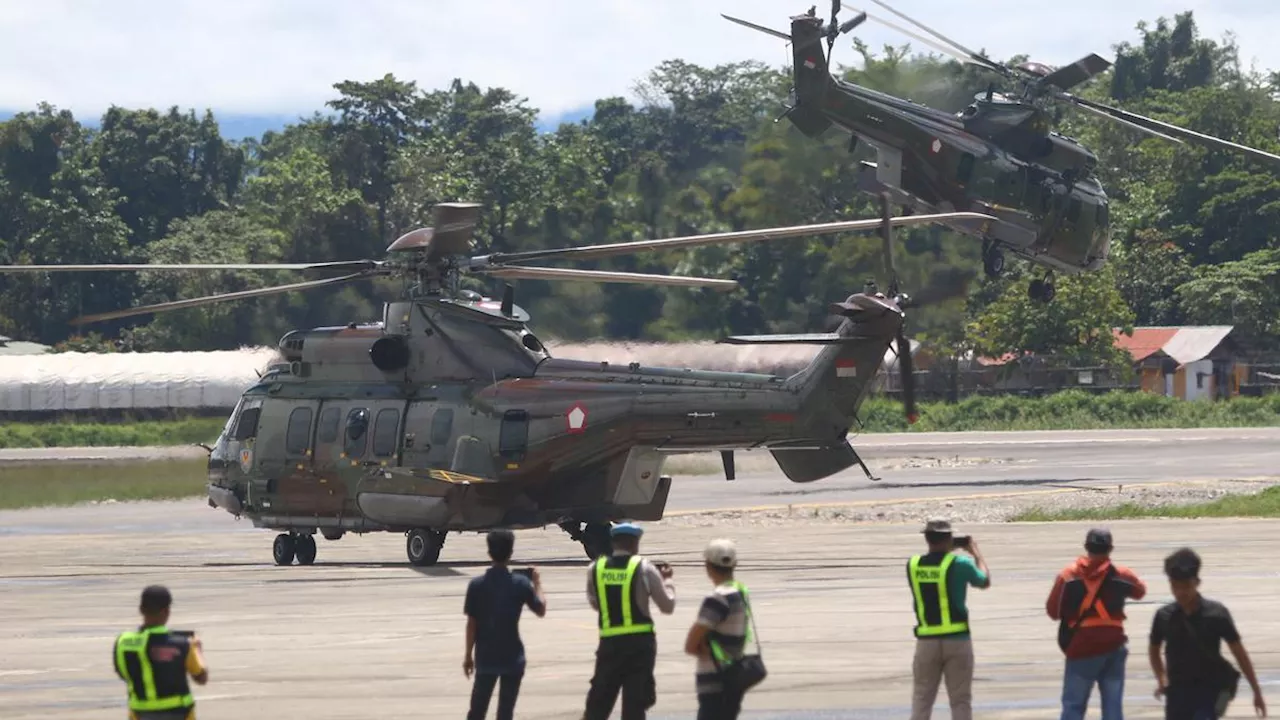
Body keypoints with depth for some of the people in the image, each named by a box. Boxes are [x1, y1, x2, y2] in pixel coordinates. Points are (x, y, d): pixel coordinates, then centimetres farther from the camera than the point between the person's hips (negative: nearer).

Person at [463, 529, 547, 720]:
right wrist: (537, 583, 18)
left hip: (485, 657, 1)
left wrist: (469, 656, 5)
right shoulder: (520, 584, -7)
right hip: (512, 657, -1)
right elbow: (541, 610, 4)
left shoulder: (477, 585, -6)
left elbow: (471, 624, -4)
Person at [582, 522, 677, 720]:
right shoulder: (644, 568, -5)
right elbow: (667, 606, 2)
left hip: (609, 642, 2)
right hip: (639, 643, -2)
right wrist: (666, 580, 17)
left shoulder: (596, 568, 3)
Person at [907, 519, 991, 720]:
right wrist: (976, 552, 23)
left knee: (922, 699, 8)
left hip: (927, 641, 2)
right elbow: (985, 581, 10)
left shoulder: (913, 565, 0)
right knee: (961, 700, 4)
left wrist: (947, 551, 25)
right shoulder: (959, 564, -9)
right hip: (957, 640, -2)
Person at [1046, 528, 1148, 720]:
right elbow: (1140, 591, 22)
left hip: (1081, 649, -2)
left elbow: (1053, 611, -3)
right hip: (1113, 647, 2)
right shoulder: (1121, 575, 1)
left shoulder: (1069, 575, -5)